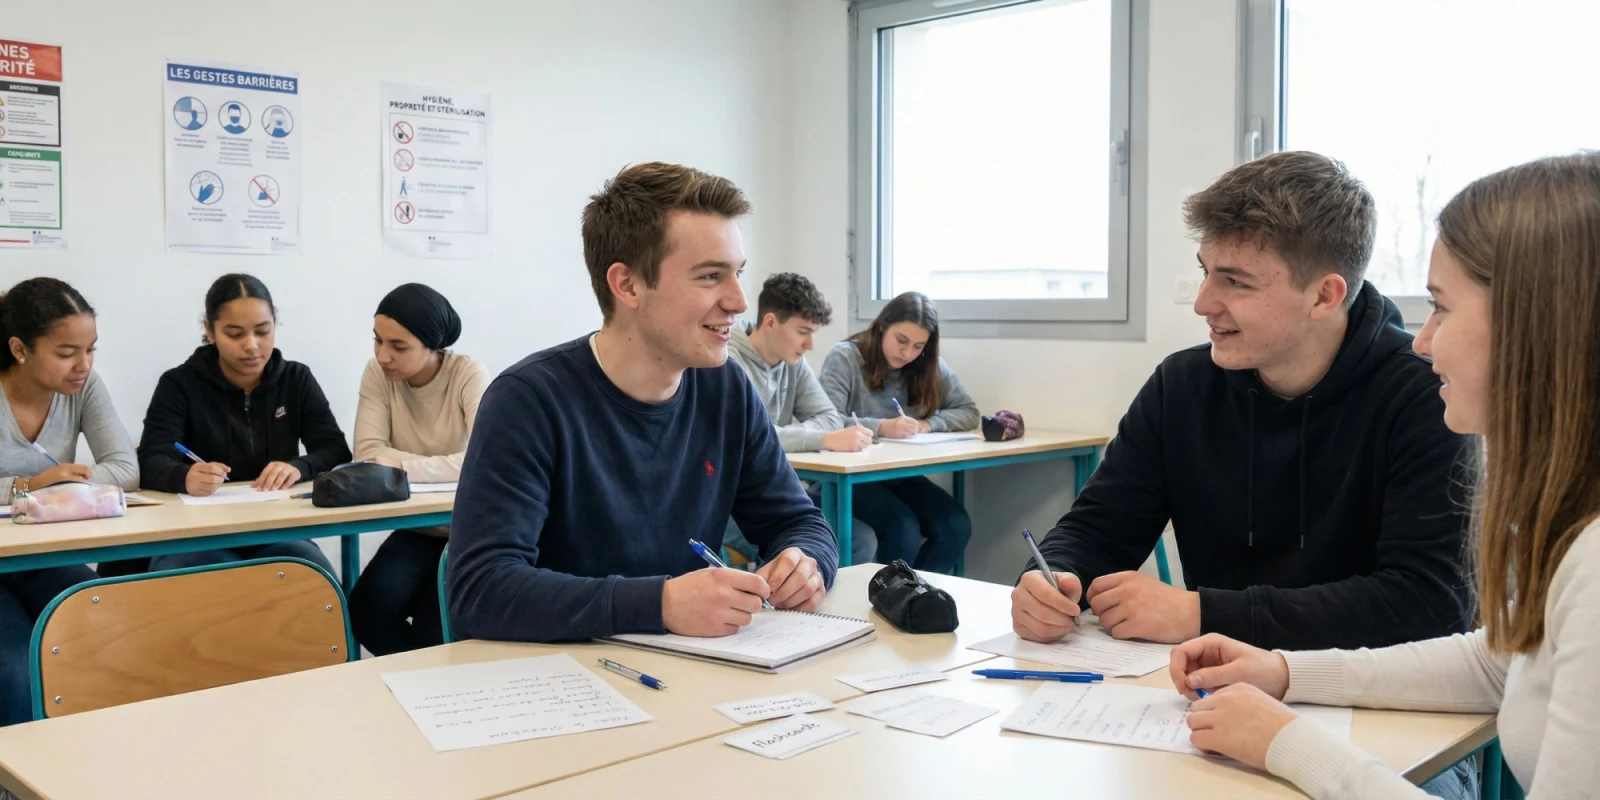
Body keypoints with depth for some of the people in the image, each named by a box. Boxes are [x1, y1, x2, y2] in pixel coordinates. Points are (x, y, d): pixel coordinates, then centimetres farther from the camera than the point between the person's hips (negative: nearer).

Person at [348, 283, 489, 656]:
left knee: (433, 630, -20)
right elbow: (368, 455, -15)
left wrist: (404, 467, -29)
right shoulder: (378, 373, -6)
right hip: (417, 527, 4)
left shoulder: (470, 375, -17)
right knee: (367, 613, -20)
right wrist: (448, 467, -26)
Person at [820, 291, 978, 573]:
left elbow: (969, 412, 6)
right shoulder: (844, 358, -8)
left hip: (902, 475, 5)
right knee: (904, 530, -29)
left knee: (957, 528, -19)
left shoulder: (931, 367, 7)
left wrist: (927, 424, -13)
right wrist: (881, 427, -32)